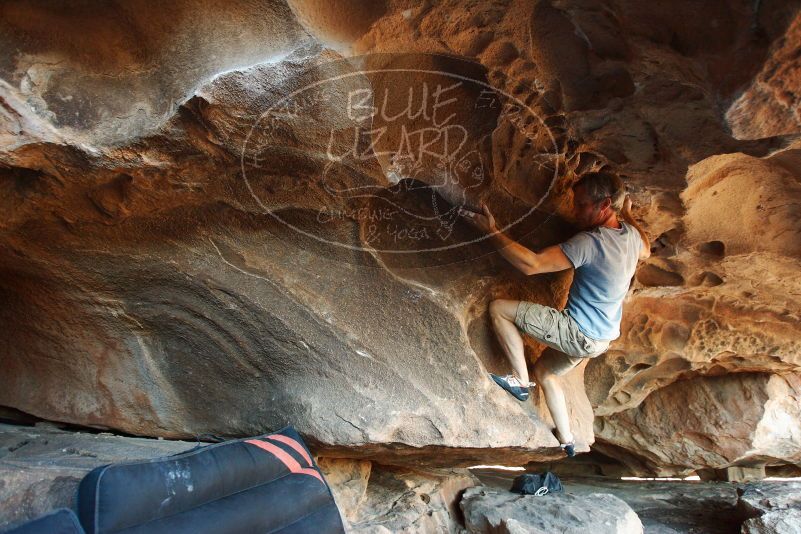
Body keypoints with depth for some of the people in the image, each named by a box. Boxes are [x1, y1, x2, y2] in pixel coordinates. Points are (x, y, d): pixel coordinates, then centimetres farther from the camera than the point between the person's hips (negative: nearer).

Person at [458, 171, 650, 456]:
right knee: (544, 370, 27)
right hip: (603, 336, 9)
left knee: (498, 308, -8)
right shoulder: (631, 233, -1)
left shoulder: (590, 242, -27)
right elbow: (645, 252, 25)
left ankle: (521, 381, 2)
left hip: (579, 333, -9)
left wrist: (492, 231, -28)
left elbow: (532, 264, -32)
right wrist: (628, 214, 25)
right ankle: (567, 442, 32)